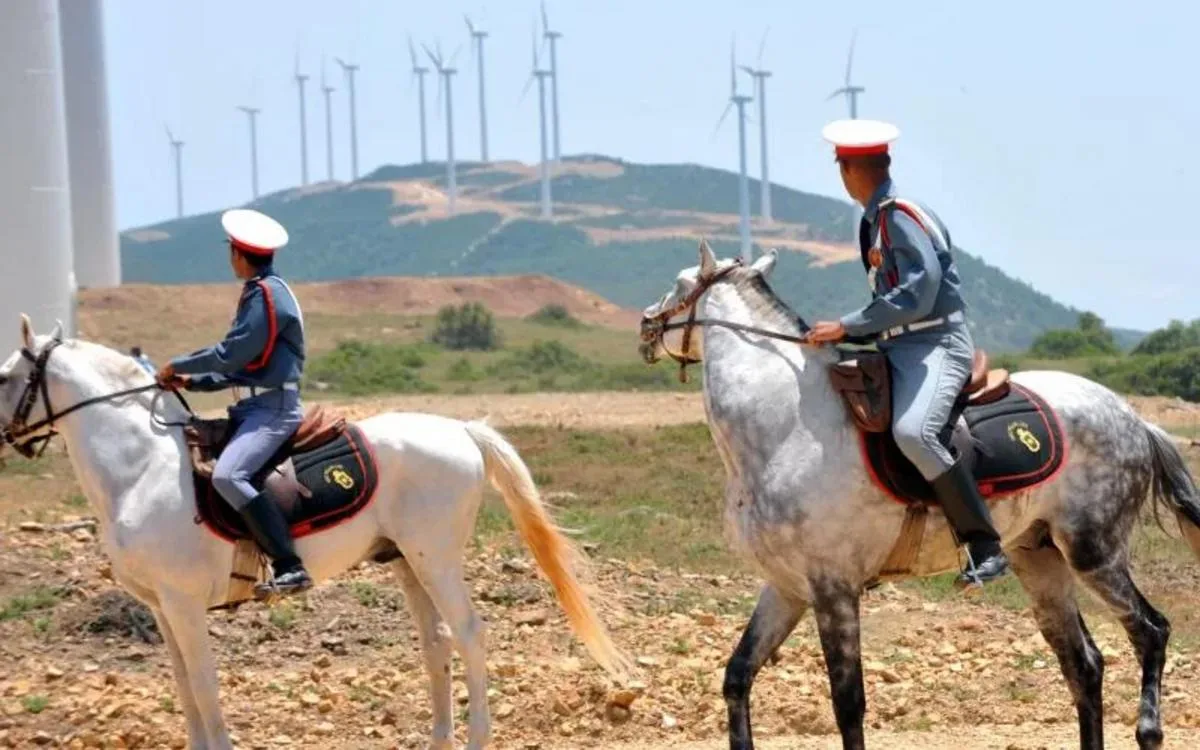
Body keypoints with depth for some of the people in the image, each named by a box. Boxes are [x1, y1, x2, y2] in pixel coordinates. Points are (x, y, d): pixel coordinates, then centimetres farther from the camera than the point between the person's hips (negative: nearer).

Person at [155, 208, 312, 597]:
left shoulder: (266, 295, -13)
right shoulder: (261, 293, 18)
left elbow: (230, 356, -18)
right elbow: (240, 366, 21)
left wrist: (178, 367, -5)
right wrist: (192, 382, 13)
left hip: (273, 408, -11)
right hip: (256, 407, 11)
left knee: (228, 476, -29)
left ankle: (290, 568, -32)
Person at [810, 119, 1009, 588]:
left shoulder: (903, 218, -14)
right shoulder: (874, 221, 14)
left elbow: (918, 294, -23)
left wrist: (848, 327, -23)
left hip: (935, 346, -11)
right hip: (894, 347, 11)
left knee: (912, 431, -34)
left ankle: (986, 548, -30)